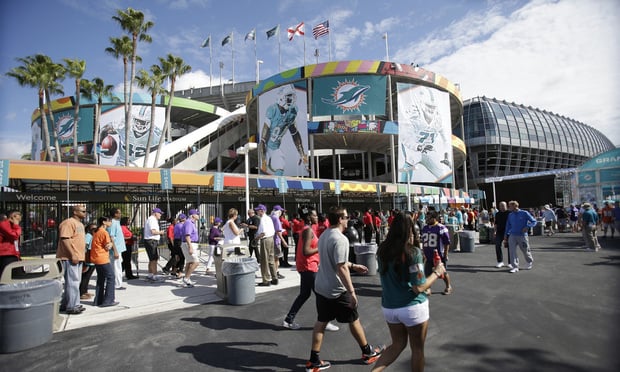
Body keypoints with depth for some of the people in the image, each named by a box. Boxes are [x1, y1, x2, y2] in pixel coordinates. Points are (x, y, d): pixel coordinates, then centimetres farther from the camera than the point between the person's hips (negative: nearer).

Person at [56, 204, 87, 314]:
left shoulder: (80, 224, 18)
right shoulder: (69, 223, -14)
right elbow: (65, 239, -22)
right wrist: (73, 255, -24)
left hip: (77, 258, 10)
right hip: (70, 258, -10)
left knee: (75, 281, 14)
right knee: (73, 282, -7)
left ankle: (65, 304, 25)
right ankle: (71, 306, 0)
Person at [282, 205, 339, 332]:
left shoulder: (306, 229, 13)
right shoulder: (308, 230, -18)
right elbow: (306, 251, -25)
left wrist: (320, 245, 11)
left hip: (306, 267, 10)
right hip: (309, 267, -10)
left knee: (304, 294, 15)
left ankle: (288, 320, 20)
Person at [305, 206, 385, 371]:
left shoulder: (324, 235, 7)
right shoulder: (340, 239, -23)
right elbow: (341, 268, -26)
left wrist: (353, 266, 23)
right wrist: (351, 291, -21)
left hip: (320, 286, 8)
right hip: (336, 290, -8)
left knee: (321, 321, 13)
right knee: (354, 320, 11)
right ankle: (368, 352, 31)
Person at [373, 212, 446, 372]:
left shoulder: (382, 250, -2)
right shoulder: (413, 252, -18)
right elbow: (419, 287, -18)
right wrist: (437, 272, -3)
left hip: (389, 307, 5)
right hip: (413, 307, -5)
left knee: (398, 344, 25)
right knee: (417, 349, 18)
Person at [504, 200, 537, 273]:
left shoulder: (524, 213, -5)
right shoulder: (510, 215, 8)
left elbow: (534, 221, -4)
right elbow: (508, 225, 15)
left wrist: (527, 226, -20)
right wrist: (506, 234, 10)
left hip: (522, 235, -3)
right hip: (512, 235, 3)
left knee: (526, 251, 11)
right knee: (512, 251, -9)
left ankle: (530, 262, 40)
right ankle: (515, 267, -5)